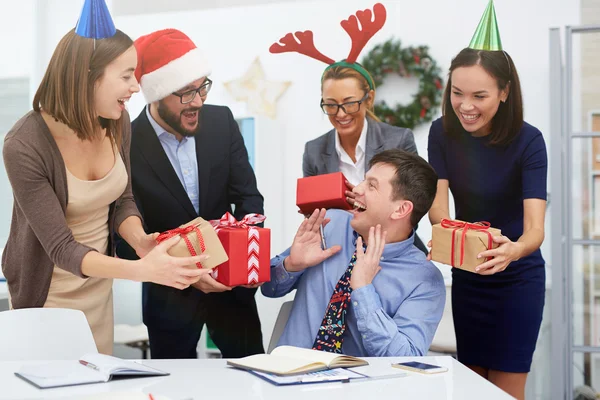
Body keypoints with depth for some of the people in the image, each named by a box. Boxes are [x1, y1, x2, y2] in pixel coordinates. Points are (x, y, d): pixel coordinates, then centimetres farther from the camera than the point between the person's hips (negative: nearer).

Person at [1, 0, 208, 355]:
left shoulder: (117, 123, -10)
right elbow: (61, 248, -27)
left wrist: (140, 240, -18)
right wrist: (142, 270, -40)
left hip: (99, 284, 5)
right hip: (49, 293, -5)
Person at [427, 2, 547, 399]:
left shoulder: (528, 141, -22)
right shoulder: (443, 132, -11)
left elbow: (536, 227, -29)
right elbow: (438, 202, -16)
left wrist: (513, 250, -52)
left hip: (516, 279, -4)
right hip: (466, 275, 4)